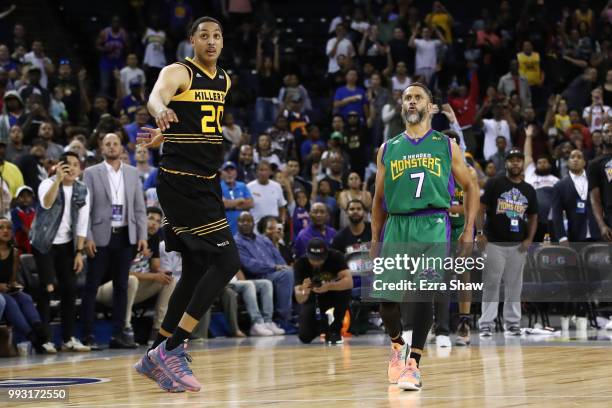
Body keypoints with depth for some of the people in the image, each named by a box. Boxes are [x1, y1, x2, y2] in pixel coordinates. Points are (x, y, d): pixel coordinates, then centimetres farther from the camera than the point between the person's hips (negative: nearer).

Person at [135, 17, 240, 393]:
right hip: (181, 181, -8)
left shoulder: (225, 81, 14)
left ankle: (158, 356, 20)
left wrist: (164, 134, 14)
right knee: (227, 261, -17)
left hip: (206, 184, 8)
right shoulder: (178, 73, -9)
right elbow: (157, 97, -31)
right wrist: (162, 112, -54)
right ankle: (172, 349, -14)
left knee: (196, 270, 11)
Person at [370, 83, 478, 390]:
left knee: (424, 293, -15)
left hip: (432, 224, -2)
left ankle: (413, 364, -11)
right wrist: (375, 241, 15)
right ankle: (397, 345, 28)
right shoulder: (388, 150, 15)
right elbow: (379, 198, 19)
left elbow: (470, 188, 13)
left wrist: (469, 230, 3)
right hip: (396, 225, 2)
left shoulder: (446, 146, 10)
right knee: (386, 297, -2)